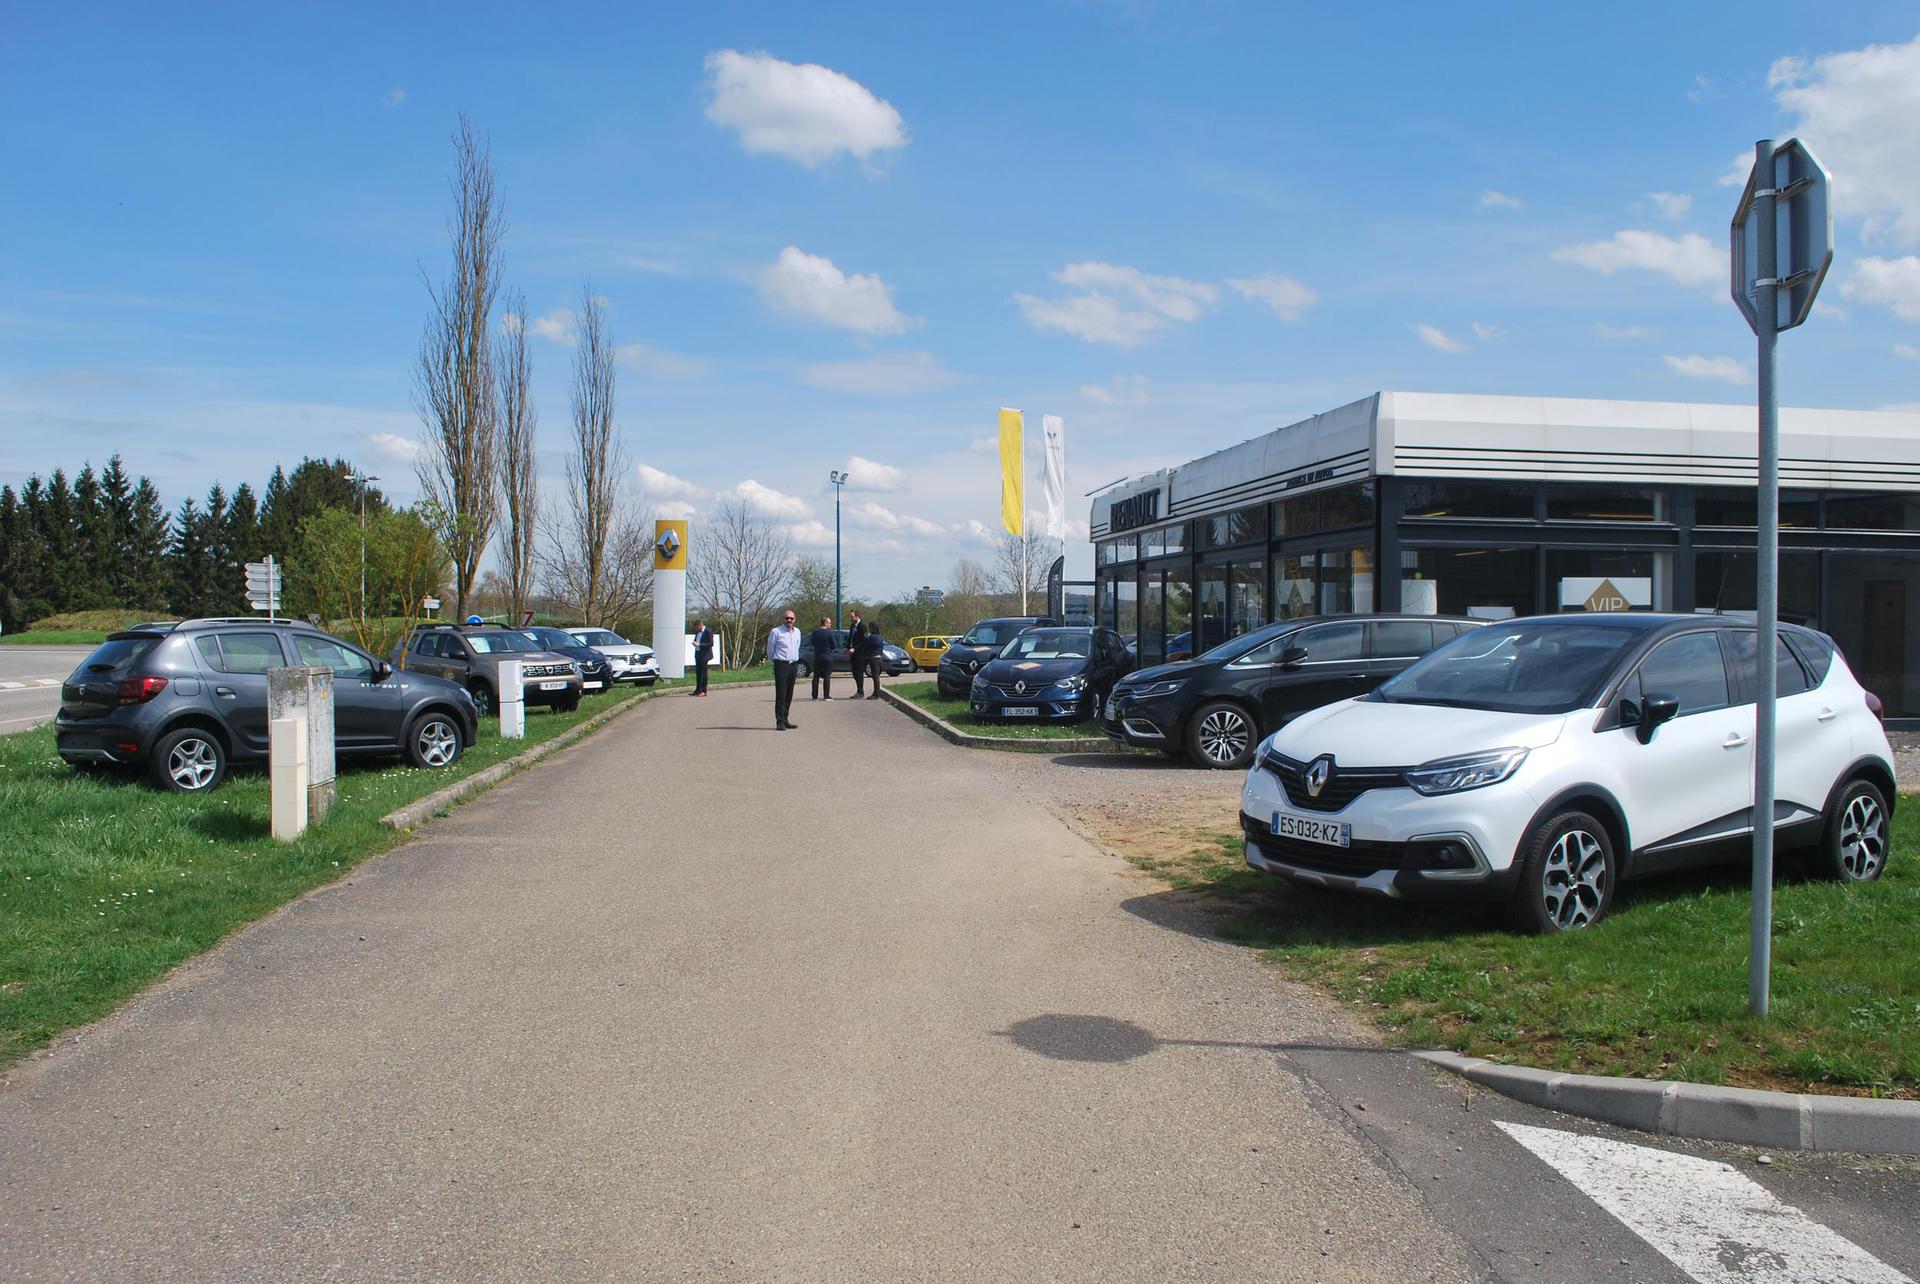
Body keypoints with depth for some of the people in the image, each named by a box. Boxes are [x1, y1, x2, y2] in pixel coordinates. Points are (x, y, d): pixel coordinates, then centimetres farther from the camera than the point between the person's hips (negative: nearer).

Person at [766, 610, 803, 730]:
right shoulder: (776, 632, -6)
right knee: (780, 694, -9)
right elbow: (770, 649, 5)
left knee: (789, 695, 9)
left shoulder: (797, 632, 11)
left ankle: (785, 720, 16)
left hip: (793, 665, 6)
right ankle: (780, 722, -8)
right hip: (781, 665, -6)